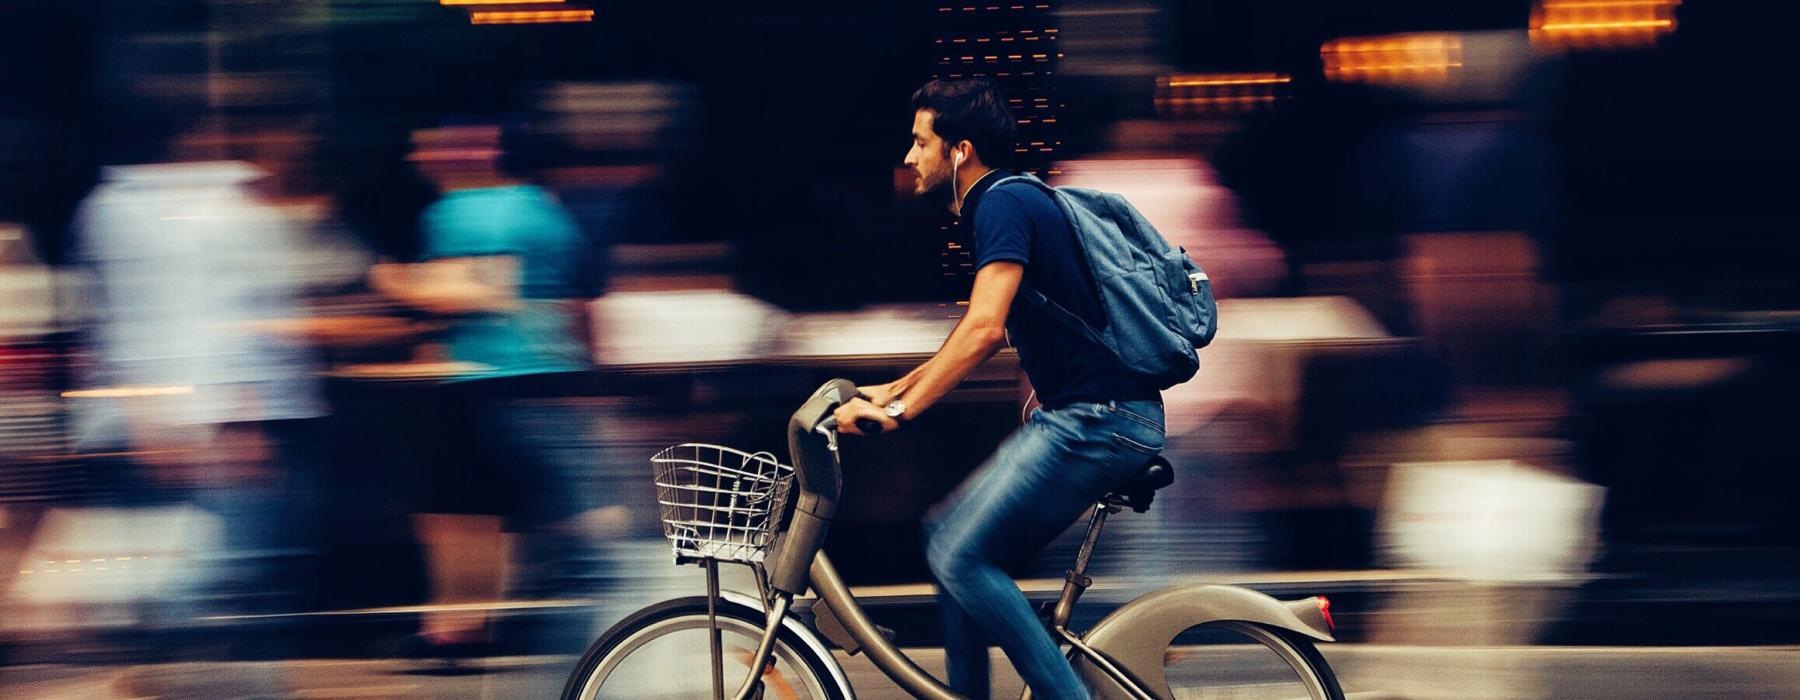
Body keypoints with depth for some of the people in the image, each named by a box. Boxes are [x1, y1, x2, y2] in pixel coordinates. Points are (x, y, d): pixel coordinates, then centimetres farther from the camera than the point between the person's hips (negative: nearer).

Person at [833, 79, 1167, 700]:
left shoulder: (1004, 205, -12)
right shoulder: (1007, 202, 19)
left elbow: (984, 328, -24)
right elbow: (987, 332, 30)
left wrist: (898, 410, -24)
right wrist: (895, 389, 28)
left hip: (1097, 420, -10)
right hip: (1084, 417, 10)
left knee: (960, 553, -14)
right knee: (955, 545, 11)